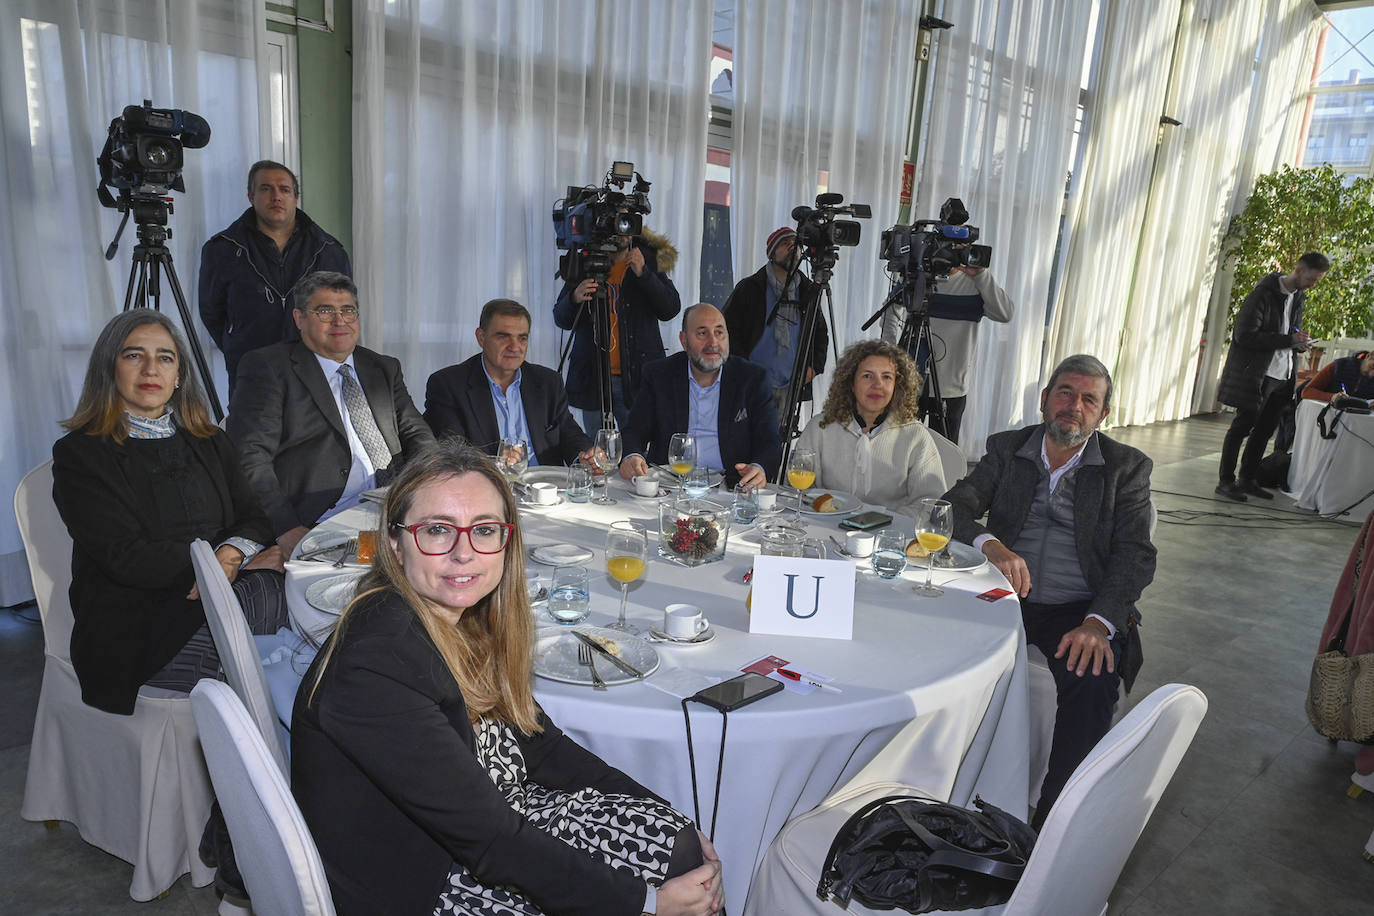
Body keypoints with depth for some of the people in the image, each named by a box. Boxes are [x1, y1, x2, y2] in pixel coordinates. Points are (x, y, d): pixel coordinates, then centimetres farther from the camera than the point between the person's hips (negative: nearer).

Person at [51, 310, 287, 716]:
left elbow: (252, 520, 9)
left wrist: (231, 554, -13)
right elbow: (126, 558, -9)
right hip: (135, 627, -5)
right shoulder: (80, 453, 2)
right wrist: (218, 562, -12)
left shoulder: (210, 442, 19)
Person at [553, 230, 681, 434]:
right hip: (592, 378, 1)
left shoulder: (648, 260, 7)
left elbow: (671, 309, -5)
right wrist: (574, 299, -17)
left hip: (636, 376, -1)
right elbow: (561, 320, 5)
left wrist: (643, 273, -16)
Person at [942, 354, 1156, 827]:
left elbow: (1134, 556, -5)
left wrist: (1097, 623, -22)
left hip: (1079, 608, -1)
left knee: (1094, 677, -30)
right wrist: (991, 544, -24)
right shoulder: (1007, 448, 10)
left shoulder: (1127, 468, 5)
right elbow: (955, 505, -1)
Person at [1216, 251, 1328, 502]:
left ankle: (1247, 479, 21)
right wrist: (1288, 340, -21)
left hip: (1281, 375, 8)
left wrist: (1299, 342, 2)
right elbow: (1244, 335, -19)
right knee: (1243, 426, -3)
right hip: (1254, 373, -8)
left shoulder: (1299, 298, 13)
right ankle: (1226, 481, 4)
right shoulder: (1264, 293, -13)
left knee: (1265, 428, 11)